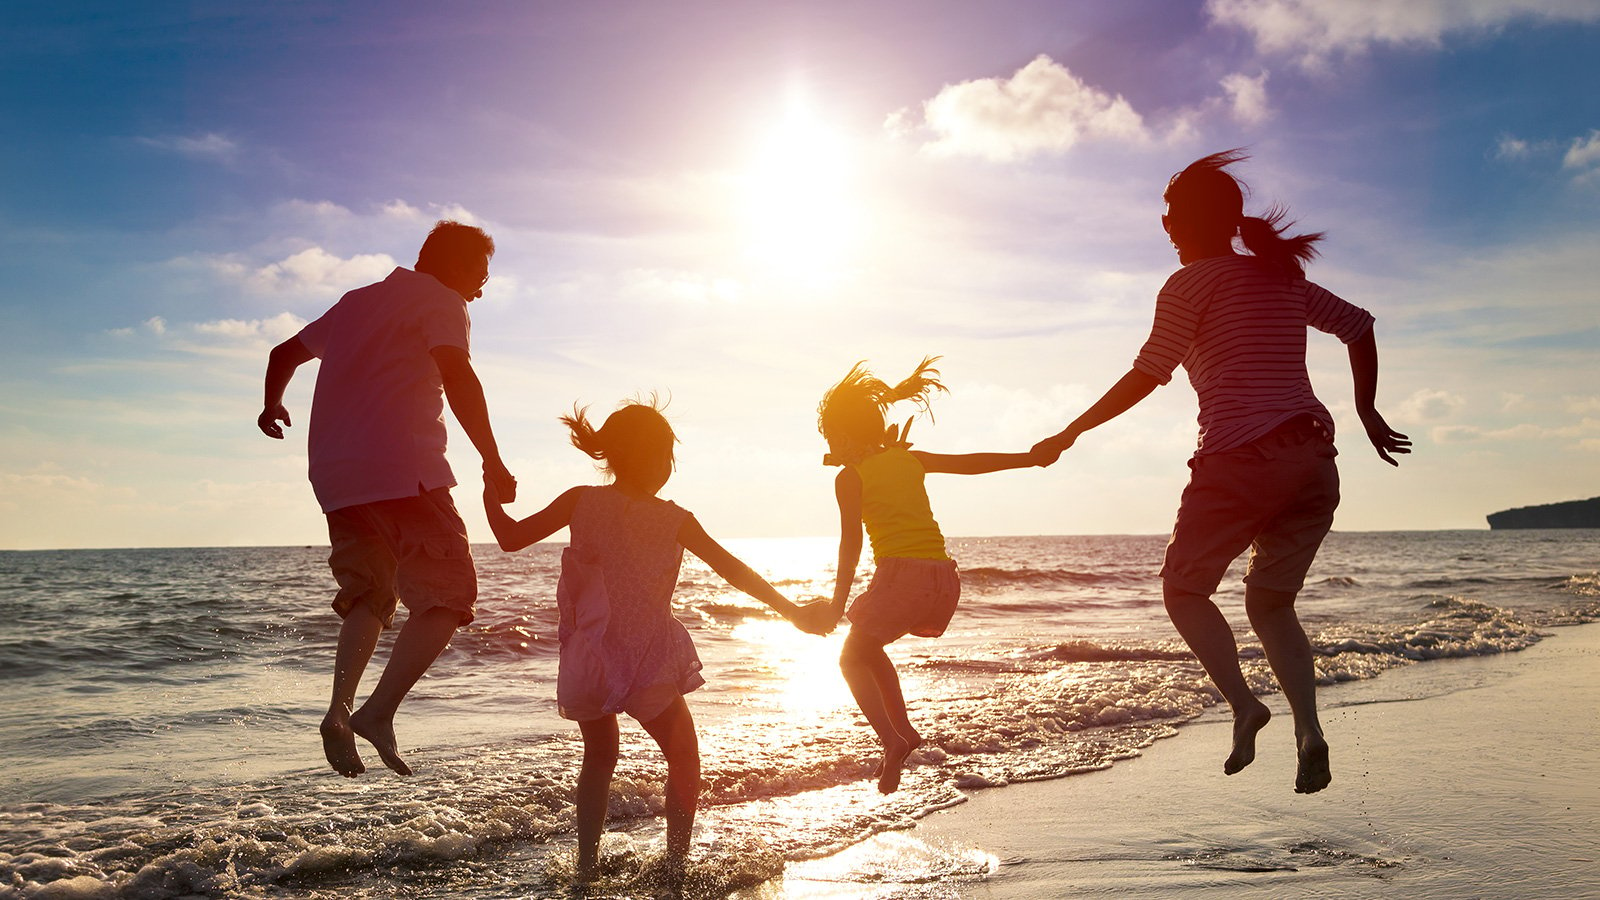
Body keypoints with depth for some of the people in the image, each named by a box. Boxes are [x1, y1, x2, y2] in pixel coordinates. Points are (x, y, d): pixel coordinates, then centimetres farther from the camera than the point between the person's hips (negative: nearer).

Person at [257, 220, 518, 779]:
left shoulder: (358, 301, 25)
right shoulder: (440, 302, 2)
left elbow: (285, 353, 35)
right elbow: (457, 376, -16)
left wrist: (273, 405, 53)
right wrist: (493, 462, -14)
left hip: (335, 476, 8)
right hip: (403, 470, -8)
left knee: (369, 596, 18)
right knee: (448, 595, -3)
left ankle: (340, 710, 1)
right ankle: (380, 710, -15)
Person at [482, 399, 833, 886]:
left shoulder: (581, 502, -1)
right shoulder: (674, 520, -3)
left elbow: (511, 537, 1)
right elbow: (735, 571, -3)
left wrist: (491, 495, 19)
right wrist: (793, 611, 3)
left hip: (589, 662, 3)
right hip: (651, 663, -2)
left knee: (598, 756, 26)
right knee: (684, 757, 19)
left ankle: (587, 862, 24)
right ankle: (677, 863, 15)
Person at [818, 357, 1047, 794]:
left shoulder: (849, 477, 1)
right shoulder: (909, 459, 16)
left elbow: (851, 543, -5)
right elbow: (971, 463, 21)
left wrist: (838, 603, -3)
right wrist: (1033, 457, 30)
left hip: (901, 574, -6)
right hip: (943, 577, 7)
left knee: (851, 658, 10)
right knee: (869, 648, 26)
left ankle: (892, 739, -12)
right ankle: (904, 731, 20)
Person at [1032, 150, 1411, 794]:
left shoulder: (1192, 283, 0)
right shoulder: (1282, 277, 19)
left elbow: (1146, 376, -7)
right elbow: (1359, 327, 22)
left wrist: (1071, 432, 0)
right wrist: (1367, 412, 29)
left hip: (1241, 457, -6)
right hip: (1314, 461, 7)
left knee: (1184, 589, 10)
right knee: (1269, 603, 16)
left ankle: (1242, 702, -11)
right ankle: (1308, 730, -2)